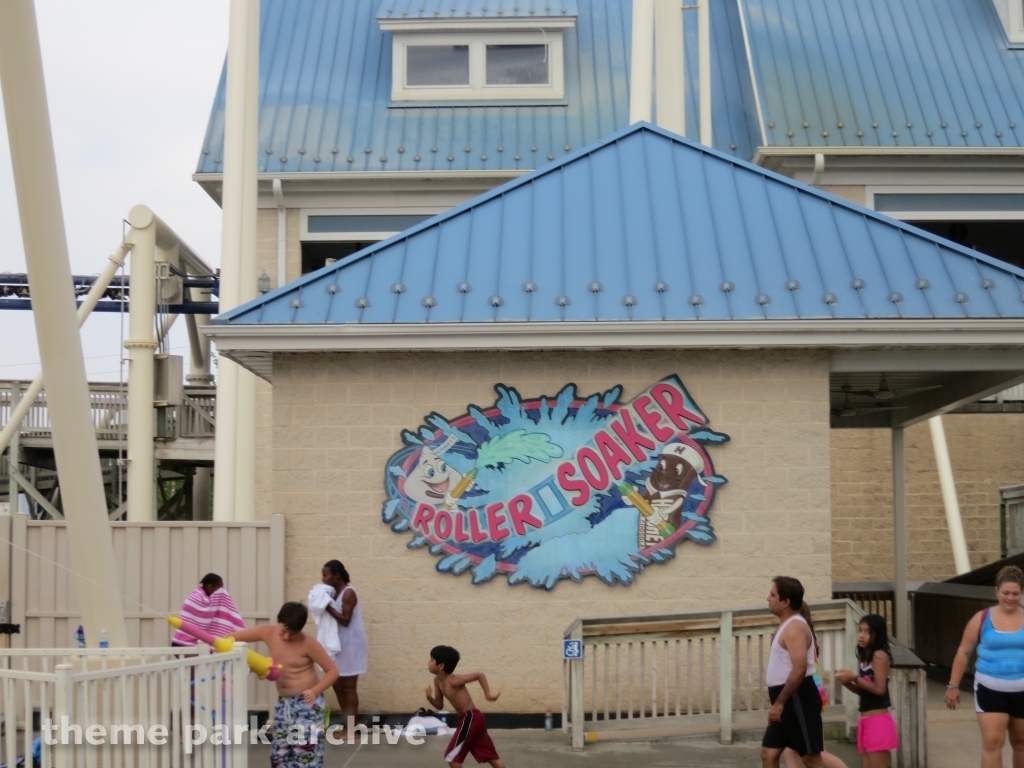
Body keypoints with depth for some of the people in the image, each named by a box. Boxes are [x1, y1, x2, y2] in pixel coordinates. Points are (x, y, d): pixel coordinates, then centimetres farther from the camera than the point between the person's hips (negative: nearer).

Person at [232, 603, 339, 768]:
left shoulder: (308, 643, -17)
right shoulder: (268, 633, -5)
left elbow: (332, 671, -12)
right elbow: (230, 639, 3)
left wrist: (315, 691, -26)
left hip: (307, 702, -6)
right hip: (283, 702, 6)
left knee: (306, 748, -10)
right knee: (280, 751, 9)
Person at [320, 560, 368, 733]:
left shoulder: (348, 593, -17)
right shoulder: (336, 592, 10)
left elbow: (345, 620, -22)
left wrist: (327, 607, -21)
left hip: (351, 644, -9)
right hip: (340, 643, 9)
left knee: (348, 686, -4)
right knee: (338, 684, 12)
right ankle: (348, 725, 19)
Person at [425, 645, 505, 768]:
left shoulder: (454, 681, -18)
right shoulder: (437, 681, 7)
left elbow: (480, 675, -18)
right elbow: (439, 705, 11)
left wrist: (488, 695, -18)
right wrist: (429, 697, -8)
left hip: (470, 718, -9)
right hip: (473, 719, 9)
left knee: (451, 756, -3)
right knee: (491, 756, 9)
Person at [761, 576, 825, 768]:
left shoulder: (794, 627, -16)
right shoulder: (788, 625, 17)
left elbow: (800, 669, -26)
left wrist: (779, 702, -24)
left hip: (798, 699, -11)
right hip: (788, 701, 11)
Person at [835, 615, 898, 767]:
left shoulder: (879, 655, -11)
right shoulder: (863, 657, 15)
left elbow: (879, 689, -18)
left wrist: (854, 678, -14)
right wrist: (846, 682, -1)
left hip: (878, 720, -9)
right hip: (865, 720, 9)